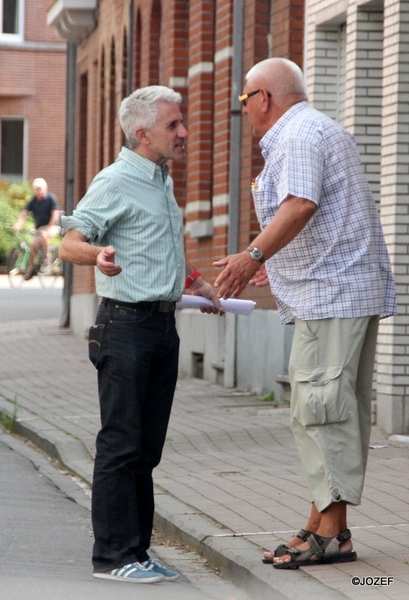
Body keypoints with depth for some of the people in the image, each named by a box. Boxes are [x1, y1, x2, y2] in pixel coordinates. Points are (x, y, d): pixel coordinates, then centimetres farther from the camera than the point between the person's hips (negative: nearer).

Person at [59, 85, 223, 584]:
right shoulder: (115, 182, -9)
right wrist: (98, 255, -36)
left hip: (162, 323, 9)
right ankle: (113, 556, -4)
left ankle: (136, 551, 14)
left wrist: (193, 282, 25)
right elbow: (69, 243, -15)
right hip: (126, 323, -9)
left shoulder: (162, 182, 19)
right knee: (121, 444, -7)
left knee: (146, 447, 9)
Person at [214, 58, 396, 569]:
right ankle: (324, 524, 15)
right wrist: (275, 261, 42)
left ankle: (331, 531, -11)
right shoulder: (321, 130, 24)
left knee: (320, 407, -11)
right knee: (343, 409, 10)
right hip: (354, 292, 11)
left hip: (331, 296, -11)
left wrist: (254, 254, -35)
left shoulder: (299, 135, -10)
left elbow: (302, 205, -26)